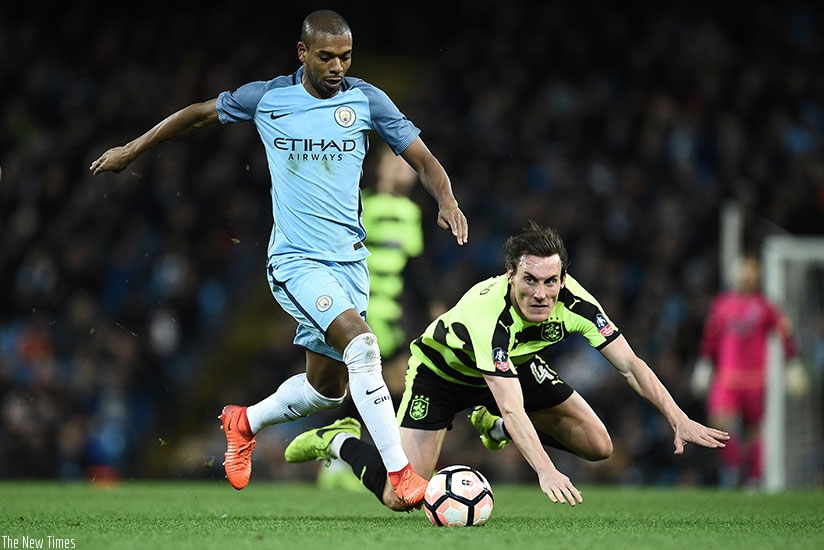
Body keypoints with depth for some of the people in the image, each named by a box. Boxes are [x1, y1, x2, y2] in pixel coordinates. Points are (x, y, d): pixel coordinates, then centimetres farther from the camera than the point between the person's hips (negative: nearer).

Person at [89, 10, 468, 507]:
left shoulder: (366, 100, 1)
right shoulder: (267, 98, -1)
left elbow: (422, 158, 2)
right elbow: (200, 114, 15)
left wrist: (447, 200, -18)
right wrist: (133, 150, 21)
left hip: (350, 257, 4)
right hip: (296, 259, -4)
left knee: (328, 389, 10)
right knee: (360, 340, -27)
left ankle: (245, 423, 40)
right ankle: (400, 475, -26)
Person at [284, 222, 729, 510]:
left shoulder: (574, 301, -27)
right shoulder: (488, 313, -43)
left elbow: (630, 365, -19)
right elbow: (513, 406, -50)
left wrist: (679, 419, -29)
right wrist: (545, 471, -61)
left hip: (515, 364, 6)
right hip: (442, 367, -6)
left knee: (598, 446, -3)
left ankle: (493, 426, 21)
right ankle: (337, 440, 12)